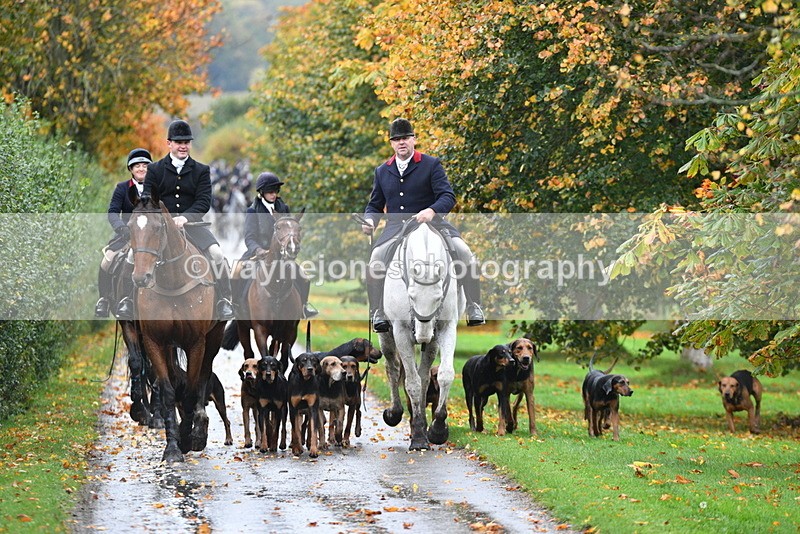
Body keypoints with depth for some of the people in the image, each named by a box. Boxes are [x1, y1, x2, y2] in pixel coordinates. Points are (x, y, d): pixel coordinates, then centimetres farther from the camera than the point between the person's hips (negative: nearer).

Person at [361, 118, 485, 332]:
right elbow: (375, 204, 23)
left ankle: (473, 308, -16)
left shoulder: (431, 164, 4)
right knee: (375, 261, -25)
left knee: (465, 254, -24)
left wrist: (432, 211, -27)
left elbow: (448, 197, -6)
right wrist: (369, 220, -1)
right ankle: (378, 314, -14)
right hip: (396, 230, 2)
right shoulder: (382, 171, 17)